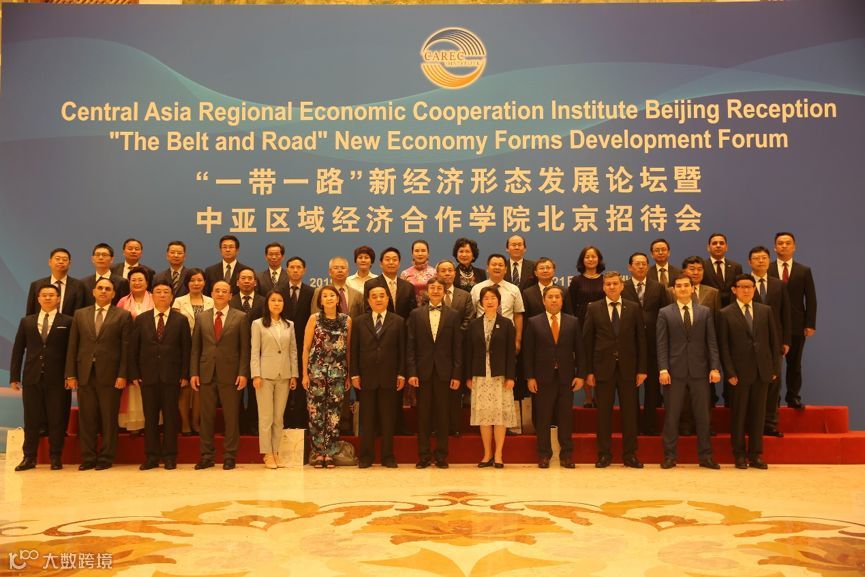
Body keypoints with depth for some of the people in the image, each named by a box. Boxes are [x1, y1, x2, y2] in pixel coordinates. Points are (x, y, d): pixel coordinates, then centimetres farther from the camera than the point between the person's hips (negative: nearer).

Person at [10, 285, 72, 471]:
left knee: (57, 419, 1)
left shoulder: (67, 322, 3)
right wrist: (14, 376, 3)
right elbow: (18, 350, 9)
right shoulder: (26, 321, 12)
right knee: (31, 419, 6)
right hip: (32, 378, 3)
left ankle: (55, 457, 10)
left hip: (57, 379, -2)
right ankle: (29, 457, 15)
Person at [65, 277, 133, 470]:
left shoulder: (123, 316, 2)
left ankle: (106, 458, 12)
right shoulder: (80, 314, 12)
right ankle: (88, 457, 15)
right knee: (86, 418, 6)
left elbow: (126, 348, -2)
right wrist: (70, 374, 3)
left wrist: (122, 375, -9)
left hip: (110, 374, -3)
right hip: (85, 373, 3)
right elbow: (72, 346, 9)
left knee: (109, 418, 3)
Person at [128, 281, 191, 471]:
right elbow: (133, 349, 7)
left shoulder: (181, 320, 3)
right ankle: (152, 456, 13)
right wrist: (134, 374, 0)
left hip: (171, 376, -1)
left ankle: (169, 456, 11)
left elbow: (186, 349, 1)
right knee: (150, 417, 5)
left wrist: (185, 375, -5)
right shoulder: (141, 319, 8)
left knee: (170, 416, 3)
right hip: (148, 376, 2)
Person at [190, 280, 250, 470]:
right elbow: (195, 347, 9)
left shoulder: (240, 317, 2)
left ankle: (229, 456, 11)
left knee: (231, 417, 2)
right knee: (206, 416, 6)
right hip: (206, 373, 2)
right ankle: (206, 456, 14)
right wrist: (193, 373, 2)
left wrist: (243, 373, -8)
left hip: (230, 374, -2)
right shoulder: (202, 317, 10)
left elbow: (245, 348, -1)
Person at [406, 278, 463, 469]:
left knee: (443, 415, 4)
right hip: (423, 371, 0)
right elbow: (410, 345, 3)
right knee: (423, 415, 4)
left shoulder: (454, 315, 5)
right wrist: (411, 372, -5)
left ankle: (441, 456, 13)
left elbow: (457, 347, 2)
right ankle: (424, 456, 12)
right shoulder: (416, 314, 7)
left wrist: (457, 374, -4)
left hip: (444, 372, 0)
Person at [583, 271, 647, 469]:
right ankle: (604, 454, 12)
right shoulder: (593, 308, 3)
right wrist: (588, 371, -4)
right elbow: (587, 341, 2)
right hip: (603, 367, -1)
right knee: (604, 413, 4)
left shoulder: (634, 308, 6)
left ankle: (630, 455, 14)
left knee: (629, 412, 5)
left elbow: (640, 339, 5)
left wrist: (641, 369, -1)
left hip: (627, 367, 1)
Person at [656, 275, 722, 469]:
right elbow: (661, 344, -1)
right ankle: (669, 455, 10)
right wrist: (663, 369, -10)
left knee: (702, 415, 6)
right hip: (675, 371, -1)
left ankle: (705, 456, 15)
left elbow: (711, 342, 5)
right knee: (671, 415, 2)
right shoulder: (665, 313, 5)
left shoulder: (705, 312, 9)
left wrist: (715, 367, -4)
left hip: (699, 371, 1)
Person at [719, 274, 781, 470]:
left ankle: (755, 455, 17)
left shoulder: (765, 311, 9)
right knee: (739, 414, 4)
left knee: (758, 413, 8)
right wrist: (730, 372, -10)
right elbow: (724, 346, -4)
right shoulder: (726, 314, -1)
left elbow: (774, 340, 10)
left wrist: (775, 368, 4)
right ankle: (739, 455, 13)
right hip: (740, 371, -3)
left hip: (762, 371, 3)